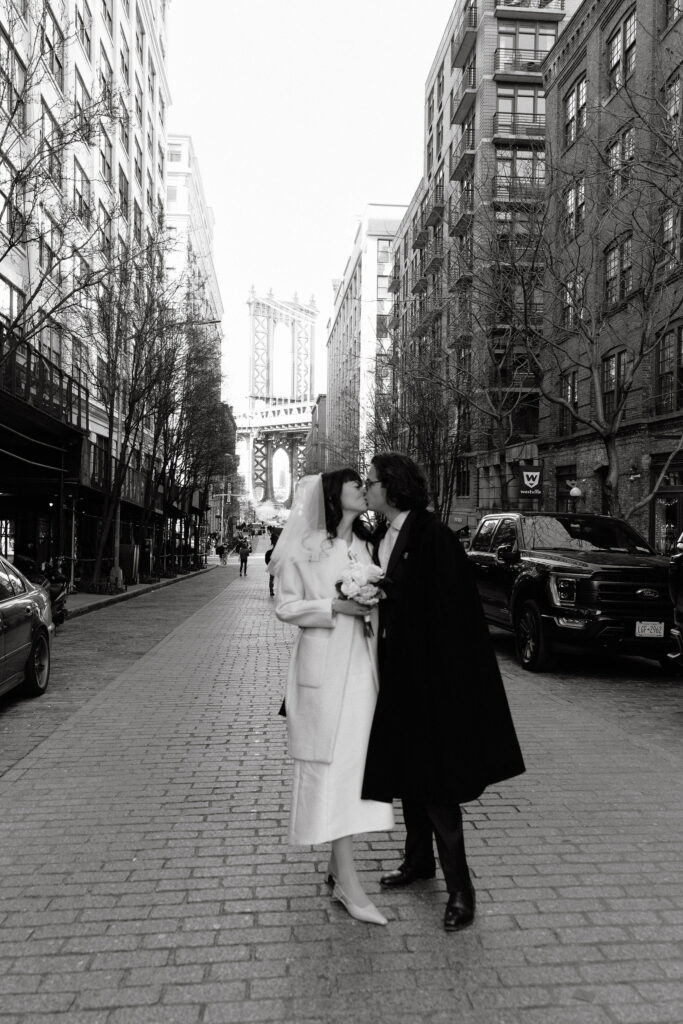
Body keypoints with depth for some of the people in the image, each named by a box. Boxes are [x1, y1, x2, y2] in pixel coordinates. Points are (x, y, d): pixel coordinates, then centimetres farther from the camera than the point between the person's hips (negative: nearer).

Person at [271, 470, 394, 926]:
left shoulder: (367, 545, 14)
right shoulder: (304, 547, -3)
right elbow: (286, 606, -5)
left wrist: (375, 601, -1)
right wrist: (334, 607, -16)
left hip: (363, 662, 6)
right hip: (323, 665, -6)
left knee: (356, 762, 10)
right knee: (333, 765, -5)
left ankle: (338, 865, 24)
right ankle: (349, 885, -1)